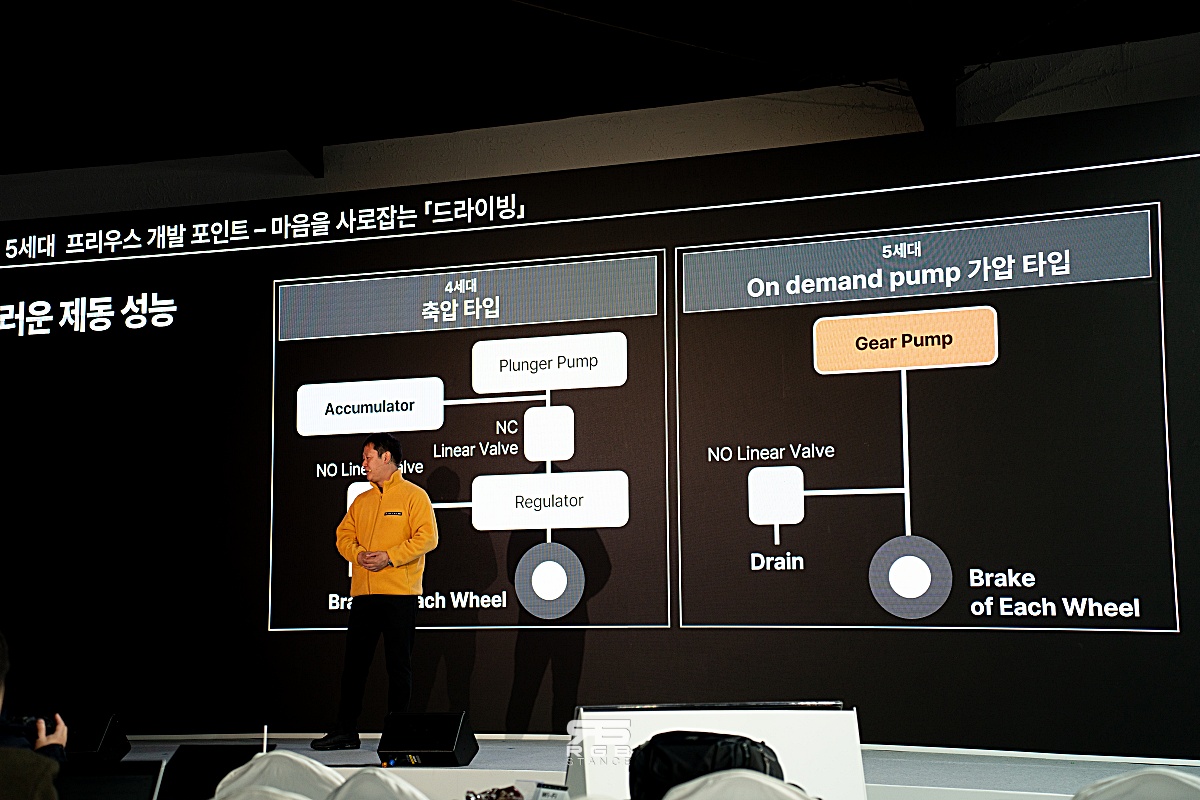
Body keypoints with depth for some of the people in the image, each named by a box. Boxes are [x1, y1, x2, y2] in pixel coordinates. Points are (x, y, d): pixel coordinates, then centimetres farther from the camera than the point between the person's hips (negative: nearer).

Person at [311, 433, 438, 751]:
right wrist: (358, 554, -5)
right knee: (354, 661, 5)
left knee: (399, 663, 0)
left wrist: (389, 556, -17)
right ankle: (345, 731, 11)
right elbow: (344, 535, 17)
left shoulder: (414, 496, -1)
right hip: (363, 592, 6)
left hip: (400, 593, -6)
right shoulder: (361, 501, 19)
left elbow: (427, 537, -10)